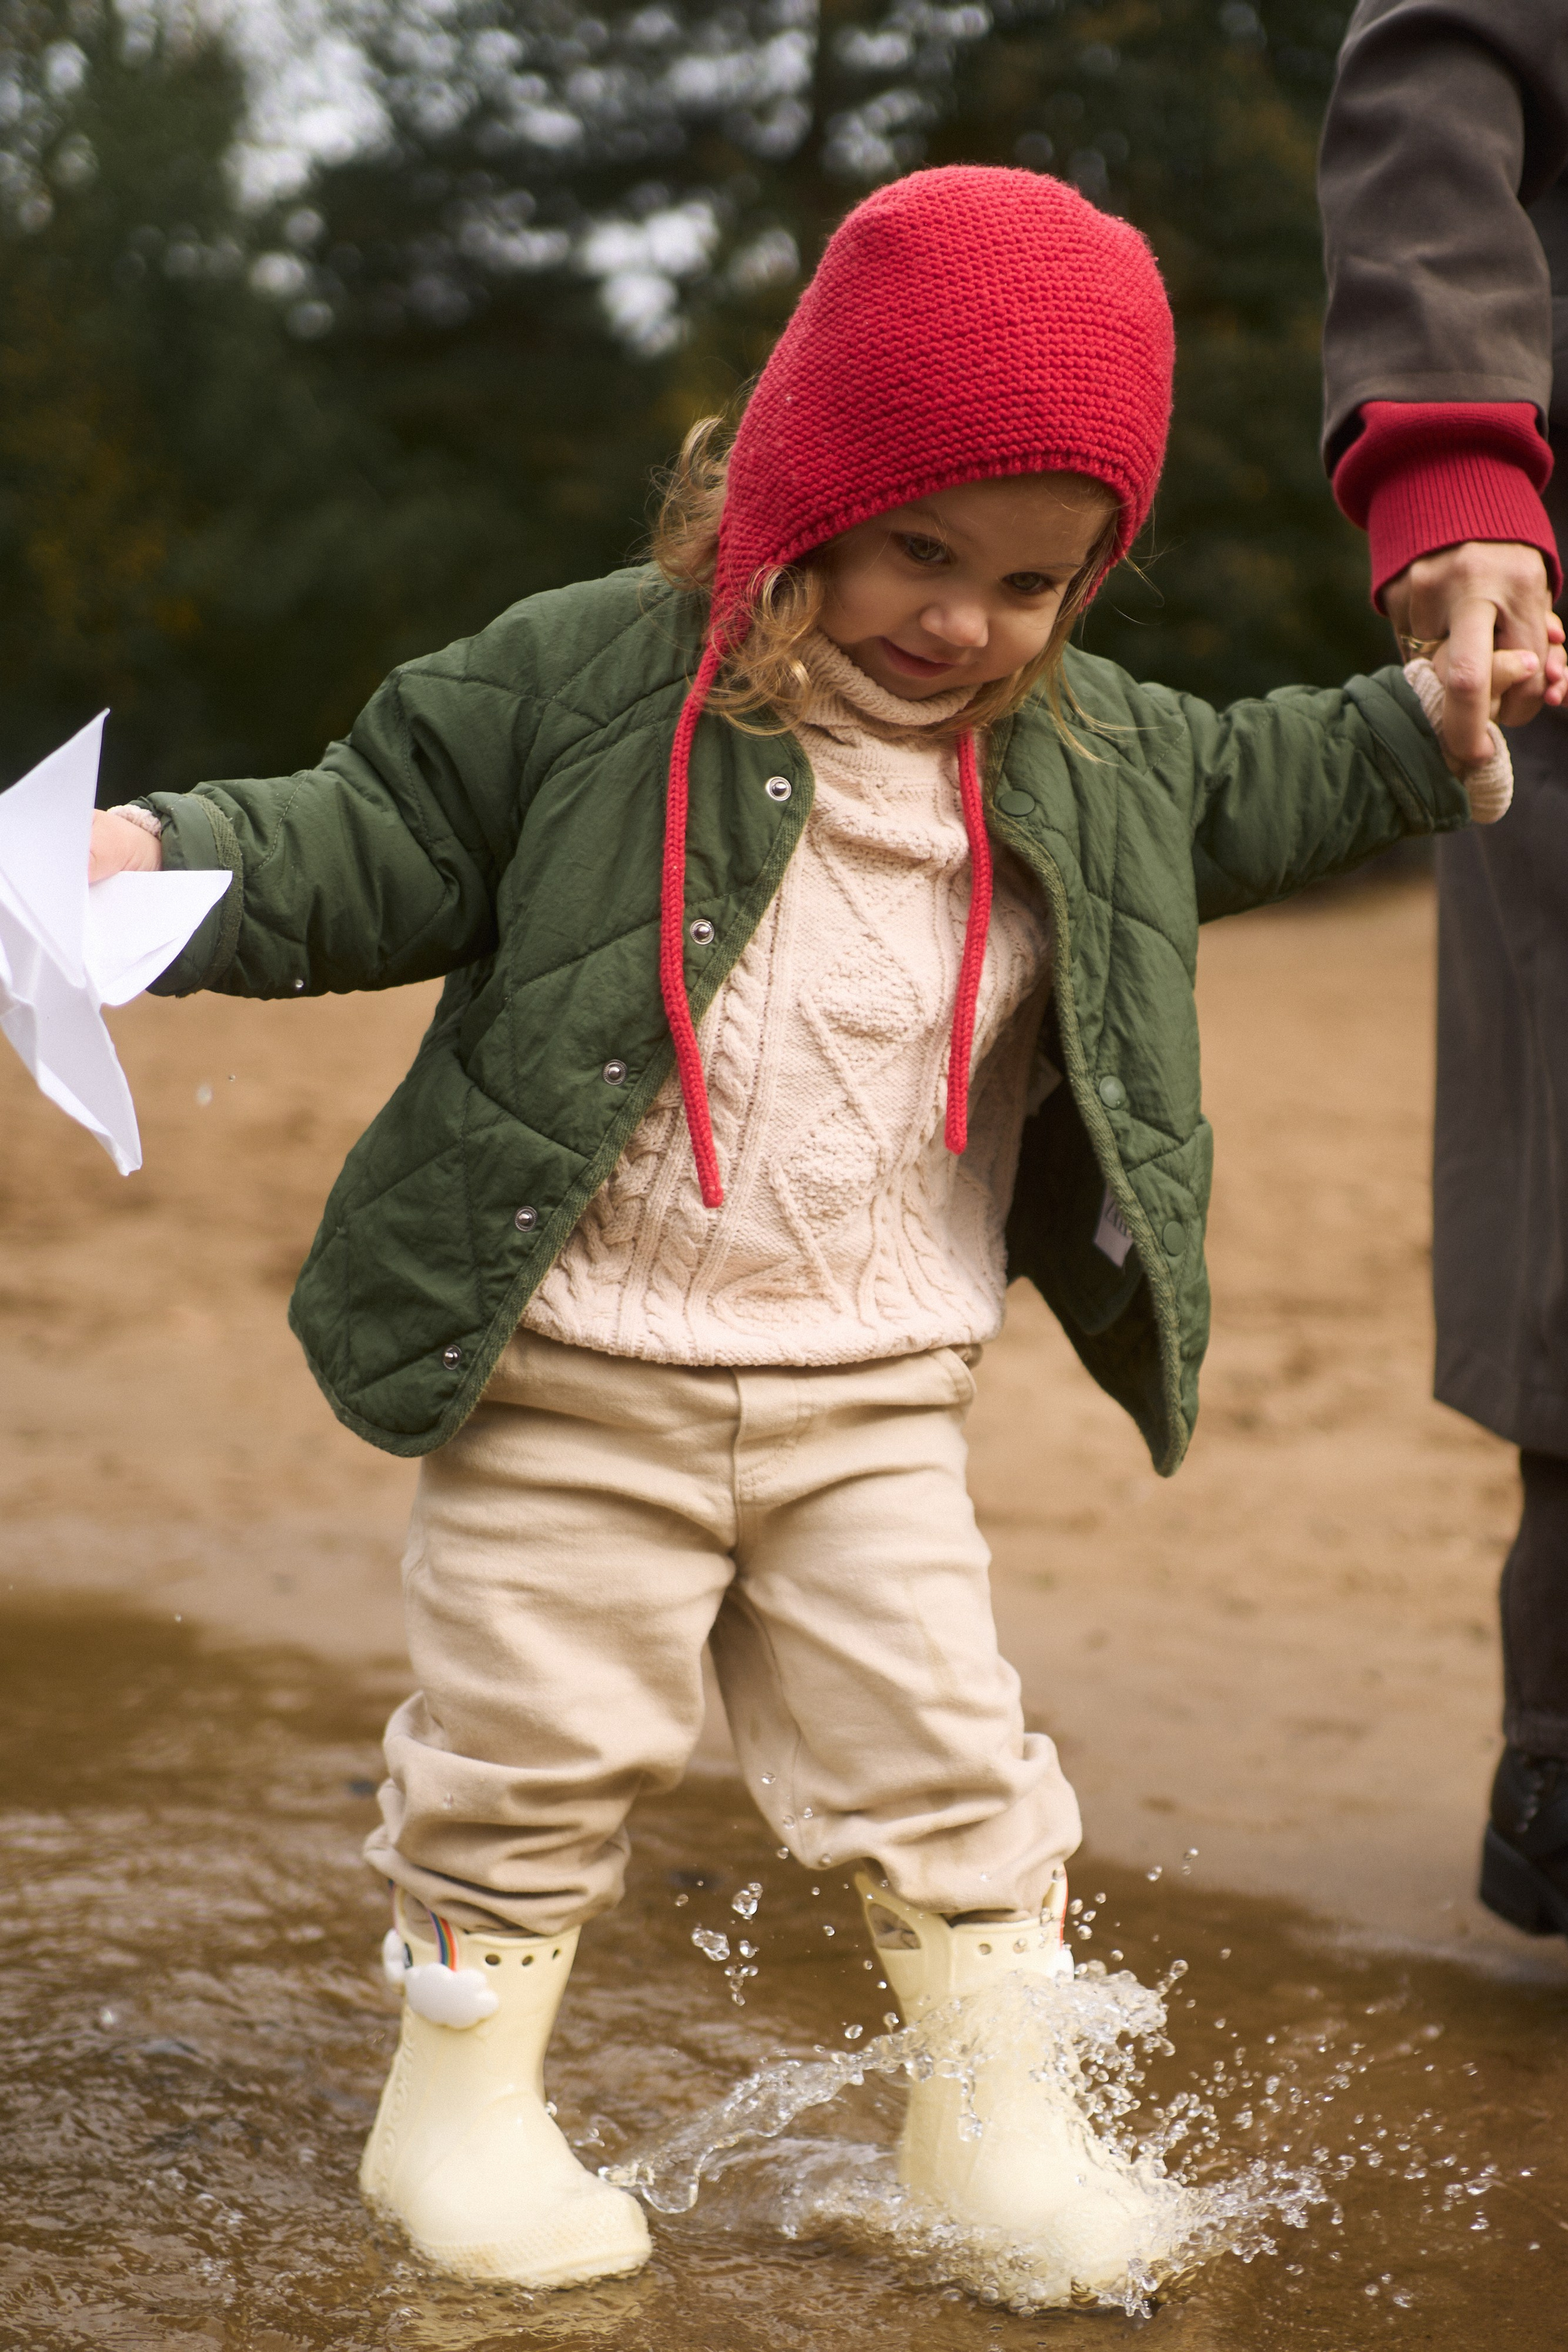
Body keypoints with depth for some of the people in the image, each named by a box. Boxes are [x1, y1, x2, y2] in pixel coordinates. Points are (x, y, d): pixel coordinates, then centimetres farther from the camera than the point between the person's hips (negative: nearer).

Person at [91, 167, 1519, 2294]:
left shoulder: (1086, 757, 6)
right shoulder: (588, 678, -9)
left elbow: (1240, 794, 25)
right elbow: (382, 845, -6)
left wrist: (1427, 724, 19)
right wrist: (169, 862, -20)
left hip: (879, 1400, 4)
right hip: (575, 1379, -3)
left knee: (939, 1760, 8)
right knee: (536, 1750, 6)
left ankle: (1002, 2126, 23)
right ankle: (462, 2105, 24)